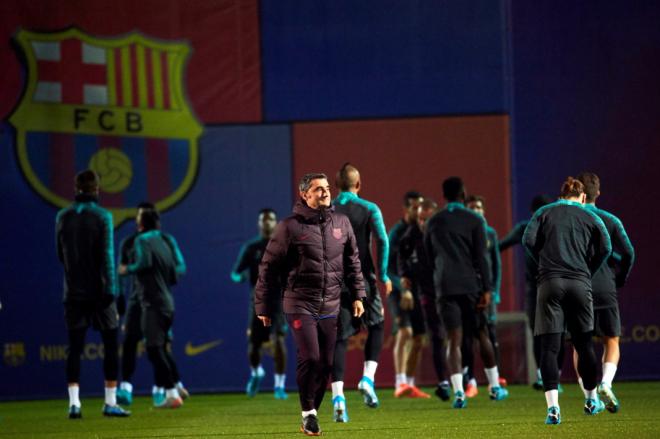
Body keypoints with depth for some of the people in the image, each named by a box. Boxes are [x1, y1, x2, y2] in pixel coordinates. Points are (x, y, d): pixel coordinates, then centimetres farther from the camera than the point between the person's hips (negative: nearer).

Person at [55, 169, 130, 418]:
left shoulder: (63, 217, 4)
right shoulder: (102, 216, -7)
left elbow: (60, 255, 12)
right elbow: (107, 255, -12)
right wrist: (110, 288, -12)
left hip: (74, 292, 3)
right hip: (98, 290, -3)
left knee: (74, 349, 4)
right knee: (111, 346, 6)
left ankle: (74, 402, -6)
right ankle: (110, 402, 4)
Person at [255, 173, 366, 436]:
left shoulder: (342, 224, 8)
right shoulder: (290, 227, -5)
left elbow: (353, 263, 18)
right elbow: (269, 268, -1)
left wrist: (357, 295, 10)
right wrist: (264, 307, 0)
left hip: (330, 306, 4)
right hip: (300, 304, -4)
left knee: (326, 364, 4)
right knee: (310, 358, -14)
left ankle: (312, 412, 18)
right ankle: (308, 412, 2)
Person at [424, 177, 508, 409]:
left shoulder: (433, 223, 9)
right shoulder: (474, 220, -1)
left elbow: (429, 256, 15)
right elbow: (480, 257, -6)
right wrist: (487, 289, -6)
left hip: (445, 286, 2)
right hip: (470, 284, -1)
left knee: (454, 340, -3)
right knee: (482, 334, 13)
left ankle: (458, 391, -17)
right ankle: (494, 386, 20)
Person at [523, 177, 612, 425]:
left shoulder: (545, 212, 11)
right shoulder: (590, 217, 11)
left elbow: (528, 240, -1)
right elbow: (605, 248, 0)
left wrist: (544, 263, 12)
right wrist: (588, 272, 13)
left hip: (550, 283, -1)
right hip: (580, 283, 1)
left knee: (549, 346, -4)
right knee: (584, 343, 15)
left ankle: (553, 407, -16)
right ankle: (592, 400, 29)